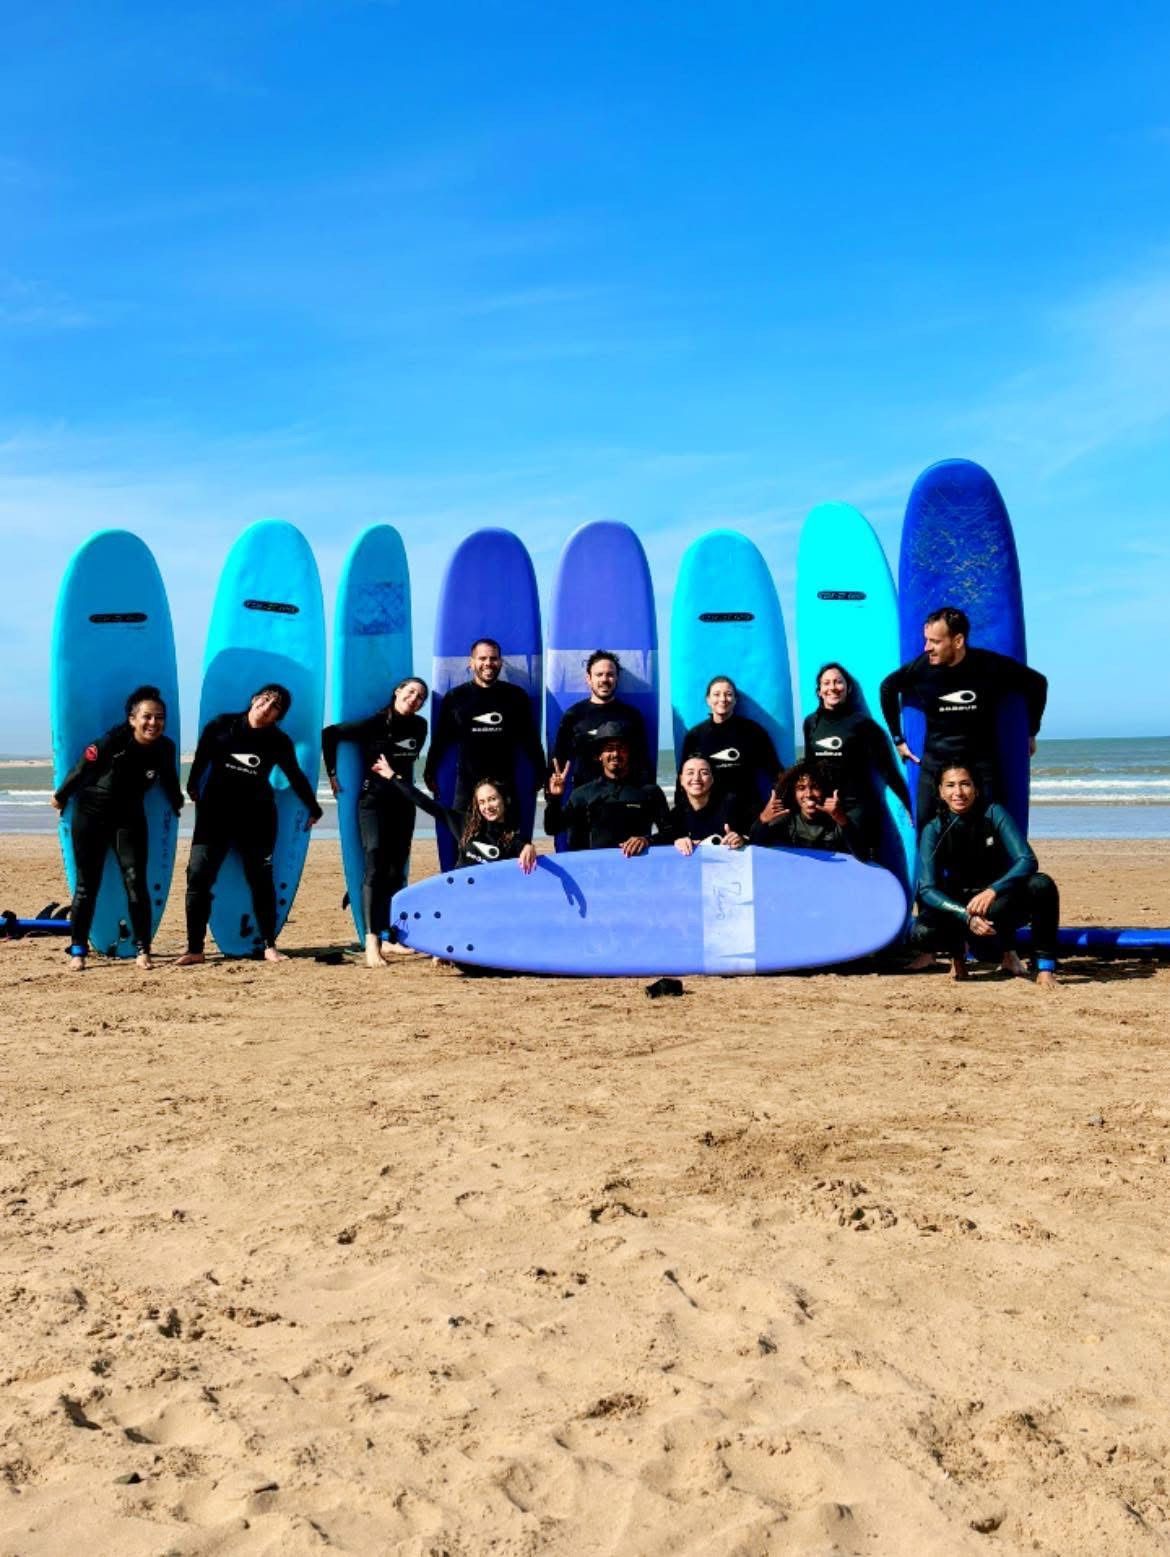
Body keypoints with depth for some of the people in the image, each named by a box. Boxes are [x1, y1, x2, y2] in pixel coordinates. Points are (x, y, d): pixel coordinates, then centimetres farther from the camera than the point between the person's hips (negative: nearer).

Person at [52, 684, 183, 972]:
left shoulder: (165, 748, -12)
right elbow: (81, 769, -9)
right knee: (87, 886, 3)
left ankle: (142, 950, 1)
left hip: (129, 818, 2)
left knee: (136, 883, -7)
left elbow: (169, 780, 8)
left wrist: (177, 804, 23)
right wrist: (61, 797, 4)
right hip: (91, 815, -2)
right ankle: (77, 950, 14)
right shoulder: (112, 742, -24)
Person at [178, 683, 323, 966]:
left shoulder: (279, 741, -1)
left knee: (261, 880, 3)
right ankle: (194, 949, -3)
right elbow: (201, 758, 10)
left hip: (257, 817, 0)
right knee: (198, 875, -8)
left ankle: (269, 946, 13)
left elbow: (295, 776, 10)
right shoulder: (221, 725, -2)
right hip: (215, 812, 0)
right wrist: (192, 789, 18)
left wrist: (313, 808, 17)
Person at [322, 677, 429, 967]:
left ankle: (387, 938, 15)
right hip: (373, 801, -6)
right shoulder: (374, 723, -10)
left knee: (396, 870, 7)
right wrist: (332, 773, -7)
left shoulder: (419, 726, 5)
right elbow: (329, 734, -8)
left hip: (403, 802, 6)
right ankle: (371, 941, -22)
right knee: (375, 864, -17)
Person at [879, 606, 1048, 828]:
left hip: (980, 766, -1)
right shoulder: (921, 668, -9)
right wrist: (897, 738, 14)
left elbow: (1037, 683, 5)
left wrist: (1030, 733, 11)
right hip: (934, 766, 1)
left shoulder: (991, 666, -12)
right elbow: (888, 687, 12)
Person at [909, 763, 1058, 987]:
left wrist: (992, 891, -39)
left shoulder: (993, 813, -12)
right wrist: (966, 917, -34)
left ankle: (1045, 966, -17)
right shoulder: (934, 830, -10)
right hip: (958, 906, 0)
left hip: (1001, 902, 0)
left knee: (1041, 885, -31)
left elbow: (1027, 861, -21)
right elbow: (927, 889, -17)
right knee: (921, 932, -30)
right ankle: (959, 948, 6)